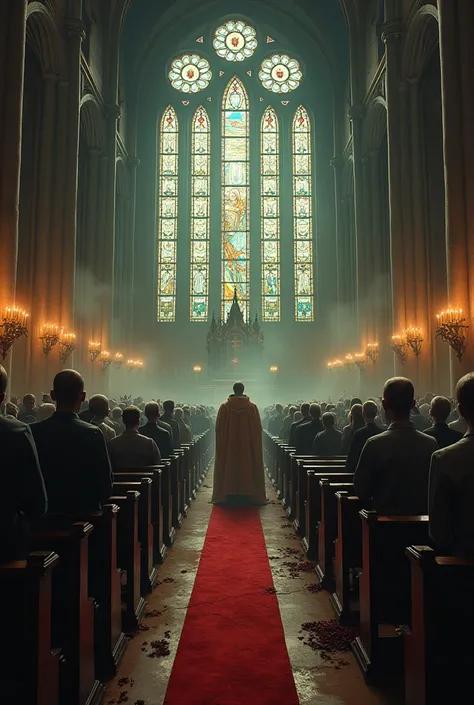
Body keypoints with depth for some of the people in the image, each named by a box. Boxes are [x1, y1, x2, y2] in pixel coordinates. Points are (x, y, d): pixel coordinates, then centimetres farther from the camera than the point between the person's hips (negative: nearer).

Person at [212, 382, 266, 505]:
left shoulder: (224, 407, -6)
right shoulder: (252, 407, -6)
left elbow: (219, 428, -1)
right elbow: (257, 428, -3)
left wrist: (221, 444, 10)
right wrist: (255, 443, 8)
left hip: (228, 445, 0)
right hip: (248, 445, 0)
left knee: (229, 467, 8)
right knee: (247, 467, 8)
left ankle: (228, 494, 10)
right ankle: (248, 493, 9)